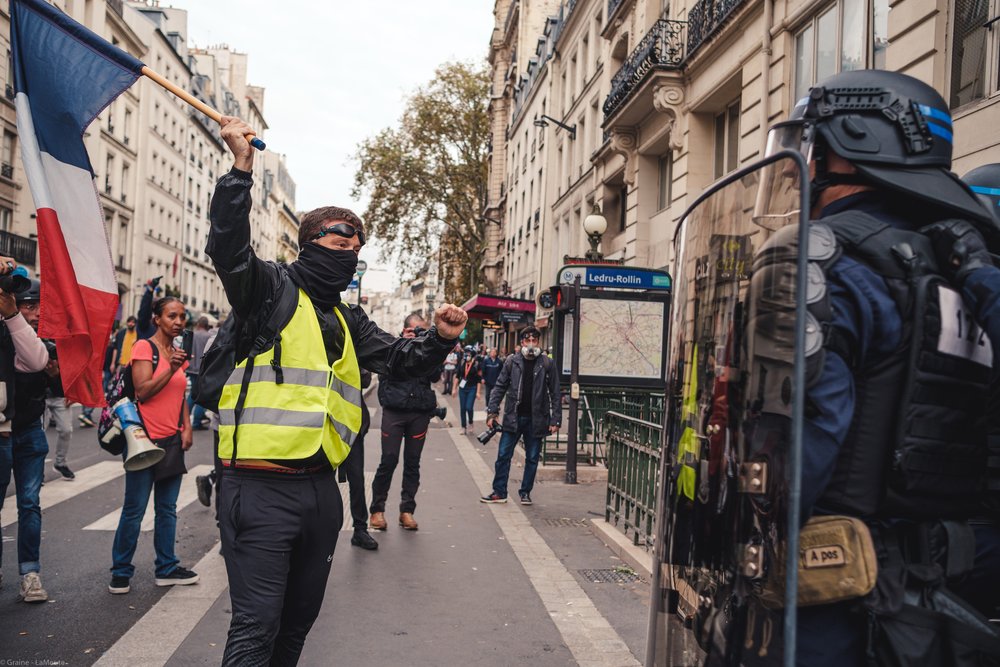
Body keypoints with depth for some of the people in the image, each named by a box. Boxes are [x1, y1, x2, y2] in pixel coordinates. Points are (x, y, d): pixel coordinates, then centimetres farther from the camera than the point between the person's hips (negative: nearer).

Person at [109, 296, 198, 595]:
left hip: (172, 441, 7)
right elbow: (142, 391, -16)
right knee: (134, 510, 0)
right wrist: (170, 370, -25)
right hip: (145, 439, -7)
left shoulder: (179, 353, 13)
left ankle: (167, 568, 21)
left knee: (167, 508, 12)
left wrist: (187, 428, 10)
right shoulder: (144, 347, -8)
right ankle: (121, 572, 14)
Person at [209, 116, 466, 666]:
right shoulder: (272, 288, -4)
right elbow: (228, 249, -21)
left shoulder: (349, 322, 17)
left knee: (298, 622, 20)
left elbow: (401, 360, 17)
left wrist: (440, 339, -2)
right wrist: (241, 167, -28)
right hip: (260, 489, -7)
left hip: (320, 490, 8)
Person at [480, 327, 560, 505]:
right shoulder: (512, 361, 1)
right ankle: (499, 492, 12)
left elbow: (555, 393, 1)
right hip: (513, 417, 0)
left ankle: (525, 492, 22)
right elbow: (500, 387, 3)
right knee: (503, 455, 2)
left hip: (536, 419, 0)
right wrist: (492, 411, -5)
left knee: (532, 458, 8)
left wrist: (555, 419, -4)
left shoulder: (547, 364, -1)